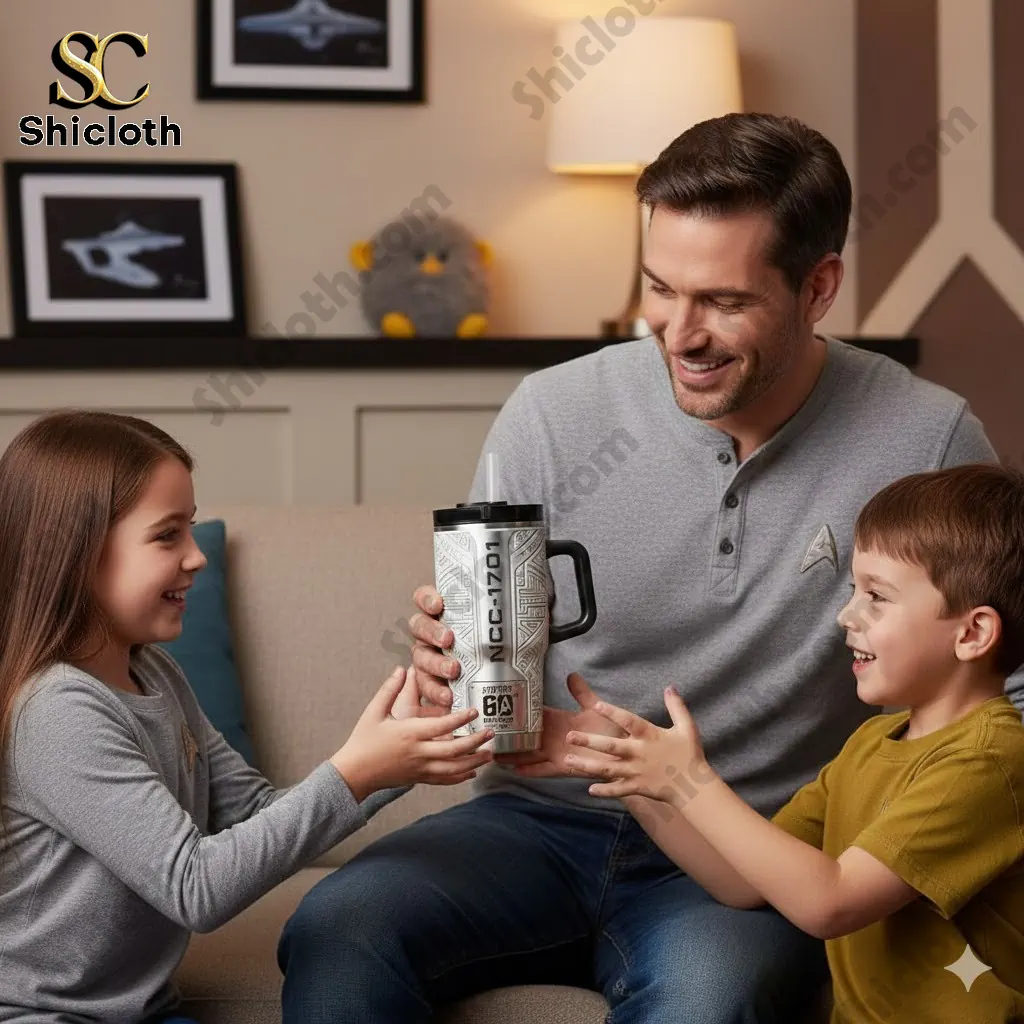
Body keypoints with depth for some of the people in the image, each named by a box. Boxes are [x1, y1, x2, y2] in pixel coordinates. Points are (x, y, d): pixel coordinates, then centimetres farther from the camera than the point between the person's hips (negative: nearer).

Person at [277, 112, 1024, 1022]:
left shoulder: (927, 442, -7)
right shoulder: (552, 413, -4)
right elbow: (474, 657, 4)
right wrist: (446, 665, -20)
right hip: (542, 820, 2)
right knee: (334, 930, -25)